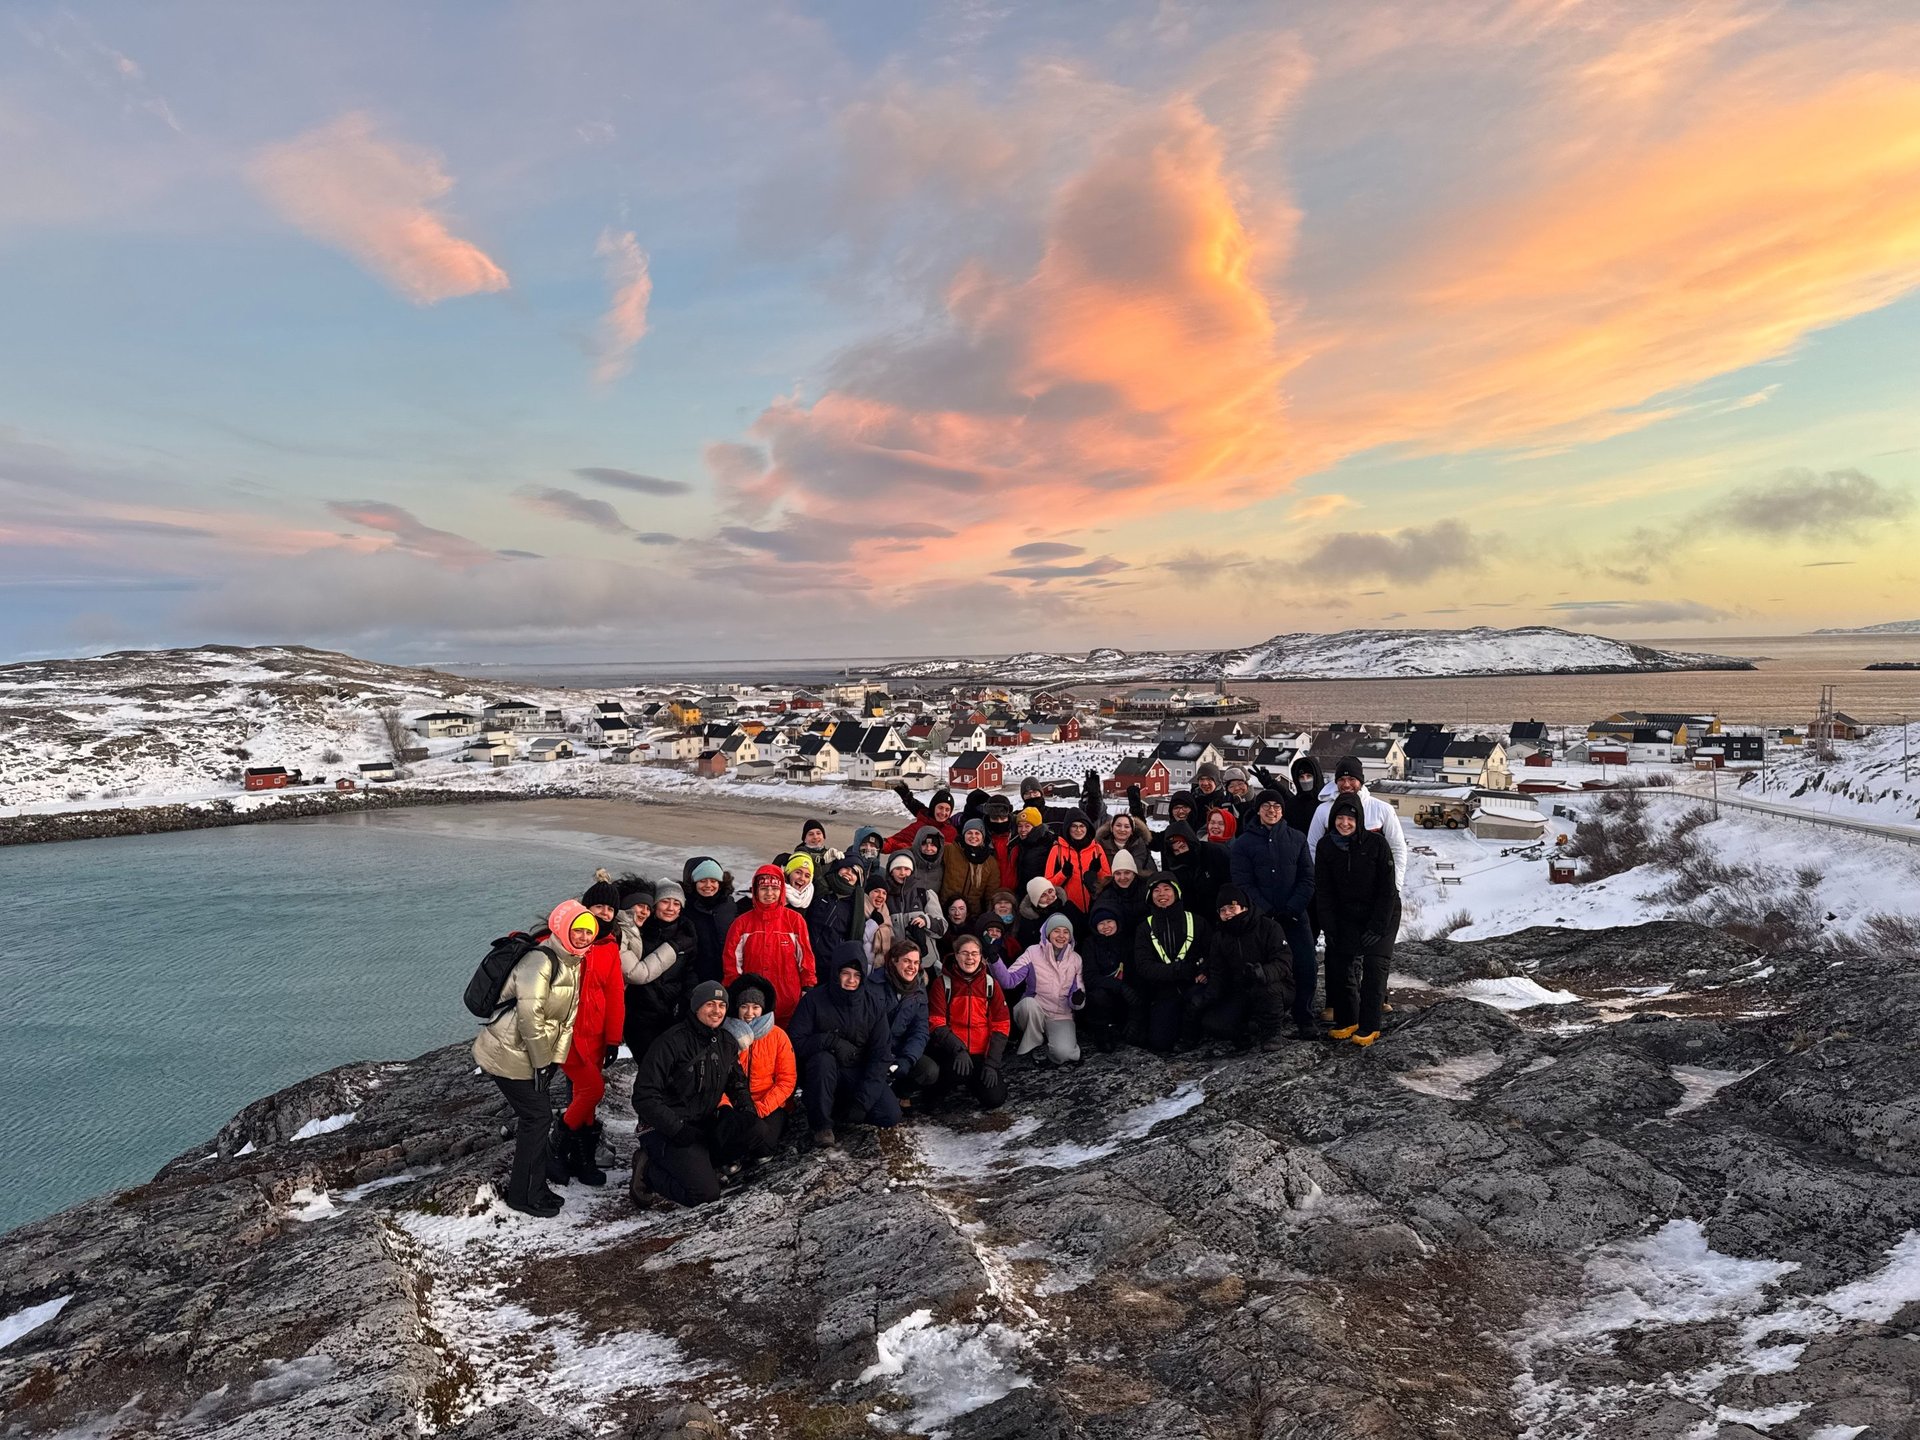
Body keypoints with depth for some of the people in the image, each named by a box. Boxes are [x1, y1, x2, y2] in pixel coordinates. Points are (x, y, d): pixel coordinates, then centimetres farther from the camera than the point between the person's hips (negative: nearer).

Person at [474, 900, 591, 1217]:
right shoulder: (540, 961, -23)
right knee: (538, 1117, -4)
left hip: (534, 1054, 9)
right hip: (509, 1056, -9)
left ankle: (534, 1188, 26)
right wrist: (541, 1062, -18)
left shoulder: (572, 964, 8)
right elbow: (529, 1014, -26)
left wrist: (555, 1059, 8)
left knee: (536, 1117, 14)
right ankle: (525, 1195, 10)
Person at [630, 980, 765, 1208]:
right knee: (705, 1192, -22)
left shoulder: (727, 1043, 8)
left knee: (751, 1129, -20)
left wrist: (746, 1107, 1)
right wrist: (677, 1129, -22)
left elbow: (737, 1082, 23)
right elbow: (644, 1097, -15)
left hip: (705, 1124, 7)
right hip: (666, 1130, -7)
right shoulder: (672, 1042, -14)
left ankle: (697, 1165, -7)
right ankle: (648, 1171, 0)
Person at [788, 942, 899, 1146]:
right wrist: (832, 1041, -30)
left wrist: (862, 1100, -16)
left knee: (891, 1116, -17)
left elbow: (880, 1055, -7)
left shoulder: (872, 1004, -6)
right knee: (823, 1058, -36)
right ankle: (821, 1125, -17)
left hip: (859, 1073, 3)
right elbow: (795, 1042, -16)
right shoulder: (814, 999, -13)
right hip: (823, 1072, -2)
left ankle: (842, 1106, 11)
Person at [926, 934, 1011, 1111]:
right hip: (951, 1051, -3)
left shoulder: (990, 984, 3)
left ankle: (971, 1082, 20)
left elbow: (1001, 1025, 1)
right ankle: (943, 1088, 1)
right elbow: (936, 1023, -10)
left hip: (981, 1053, 3)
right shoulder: (942, 982, -5)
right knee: (958, 1070, -36)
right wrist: (958, 1049, -26)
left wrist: (992, 1062, -10)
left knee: (995, 1099, -14)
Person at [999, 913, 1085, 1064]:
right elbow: (1009, 980, -20)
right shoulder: (1033, 952, -8)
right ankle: (1033, 1044, -9)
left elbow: (1074, 1001, 4)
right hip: (1034, 1014, 0)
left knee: (1063, 1054, -28)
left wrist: (1077, 999, -20)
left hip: (1061, 1017, 0)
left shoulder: (1075, 959, 1)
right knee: (1028, 1003, -36)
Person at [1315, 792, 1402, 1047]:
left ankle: (1369, 1027, -2)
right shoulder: (1325, 846, -8)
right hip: (1346, 916, 3)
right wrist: (1331, 928, -7)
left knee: (1374, 966, -10)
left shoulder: (1376, 843, -18)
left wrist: (1377, 927, -16)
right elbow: (1323, 890, -3)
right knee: (1342, 965, 1)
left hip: (1382, 914, -3)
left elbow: (1387, 889, -14)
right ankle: (1347, 1020, 16)